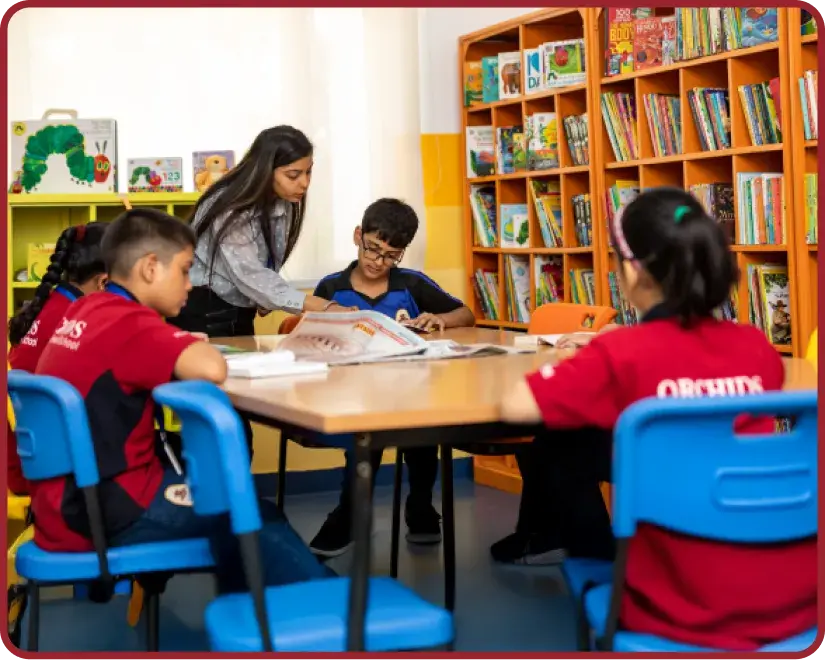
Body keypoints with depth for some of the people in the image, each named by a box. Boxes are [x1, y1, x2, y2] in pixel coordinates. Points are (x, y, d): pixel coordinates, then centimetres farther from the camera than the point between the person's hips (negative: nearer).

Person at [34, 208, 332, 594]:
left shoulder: (85, 311, 7)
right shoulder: (127, 322, -19)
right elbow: (212, 370, -32)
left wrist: (182, 349, 4)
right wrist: (196, 350, -9)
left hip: (70, 499, 9)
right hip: (103, 515, -9)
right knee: (254, 517, 6)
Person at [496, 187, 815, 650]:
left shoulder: (621, 352, -13)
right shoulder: (758, 346, 2)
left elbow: (514, 408, -8)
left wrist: (593, 382, 12)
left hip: (687, 609, -5)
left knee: (561, 451, 15)